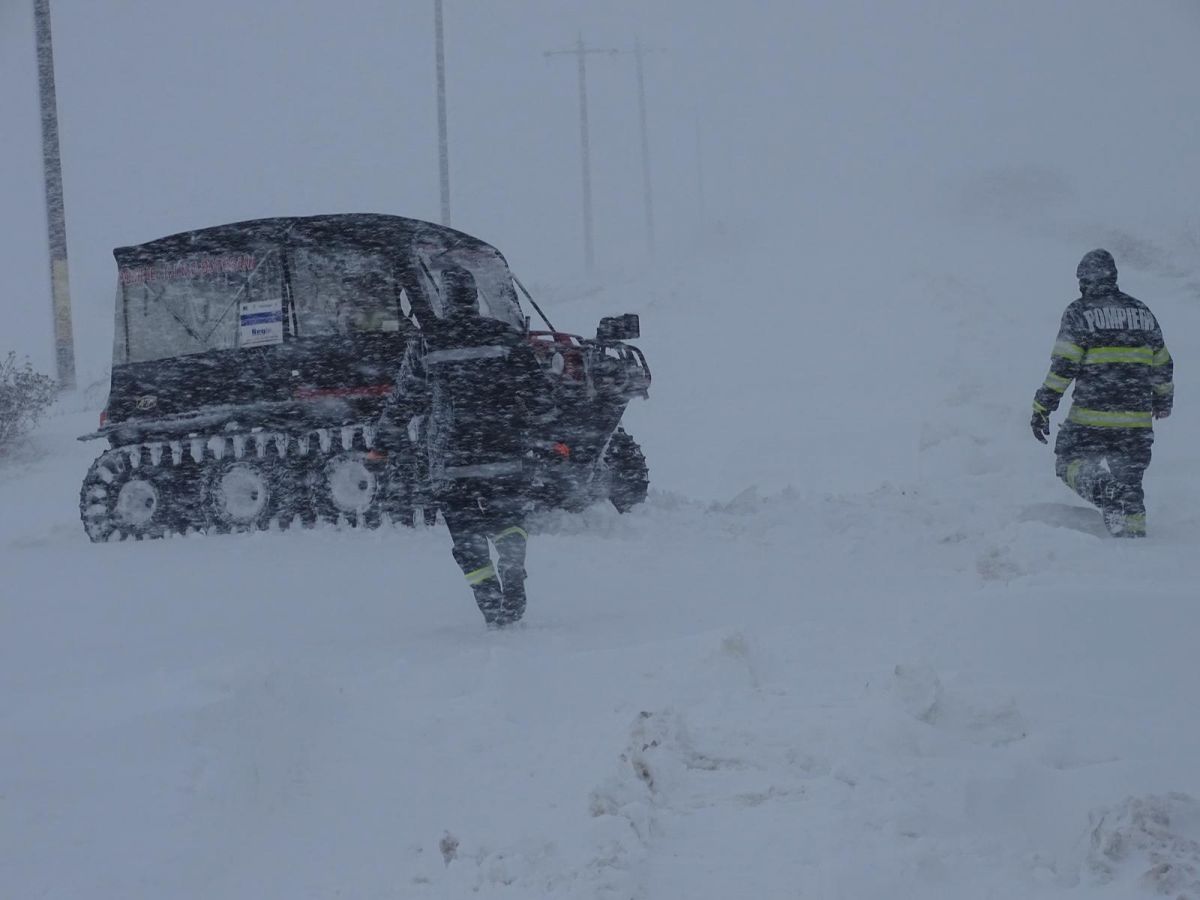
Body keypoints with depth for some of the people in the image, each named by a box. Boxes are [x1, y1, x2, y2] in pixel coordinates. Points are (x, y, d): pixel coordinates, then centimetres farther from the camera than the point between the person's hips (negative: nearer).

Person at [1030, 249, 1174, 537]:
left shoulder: (1079, 312, -4)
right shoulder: (1142, 312, 10)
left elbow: (1062, 366, -11)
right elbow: (1163, 367, 17)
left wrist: (1042, 408, -6)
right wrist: (1163, 401, 34)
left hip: (1091, 418, -4)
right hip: (1137, 420, 4)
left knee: (1069, 462, 12)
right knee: (1129, 481, 16)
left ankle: (1100, 483, -17)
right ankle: (1134, 532, 9)